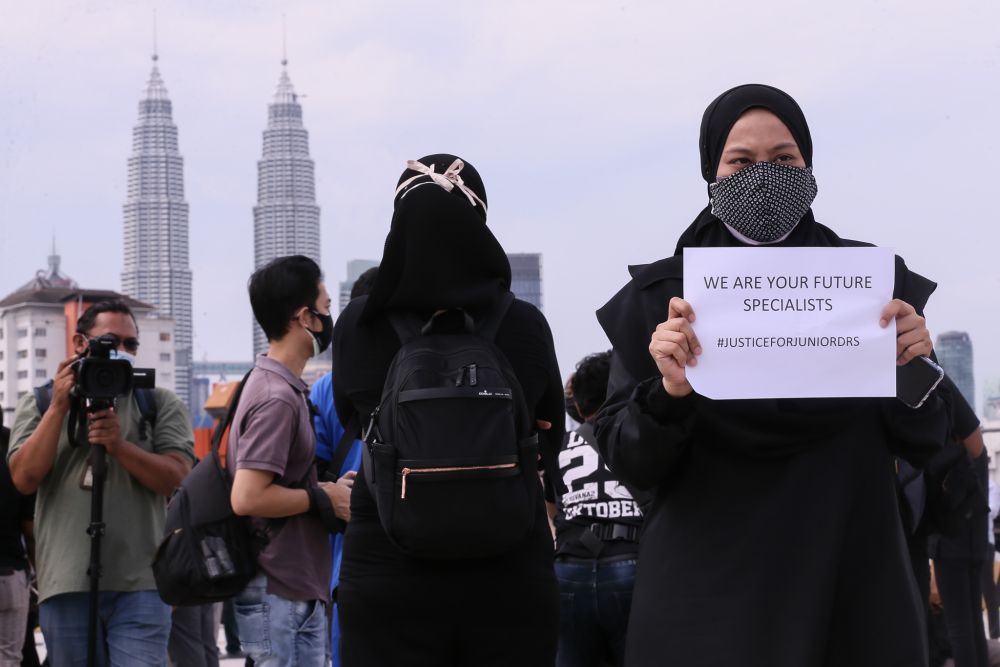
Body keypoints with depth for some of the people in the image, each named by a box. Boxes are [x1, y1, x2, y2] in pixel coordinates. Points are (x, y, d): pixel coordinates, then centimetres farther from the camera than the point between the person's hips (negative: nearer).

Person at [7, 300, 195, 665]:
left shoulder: (160, 404, 11)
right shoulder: (39, 404, 13)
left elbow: (176, 478, -2)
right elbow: (25, 478, -2)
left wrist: (119, 444, -16)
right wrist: (60, 407, -7)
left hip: (140, 584, -1)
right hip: (66, 584, 1)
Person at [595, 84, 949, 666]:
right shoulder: (660, 296, 0)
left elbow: (923, 443, 4)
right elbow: (629, 464, -4)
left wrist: (914, 371, -15)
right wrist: (668, 394, -22)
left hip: (853, 587, 2)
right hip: (709, 592, -1)